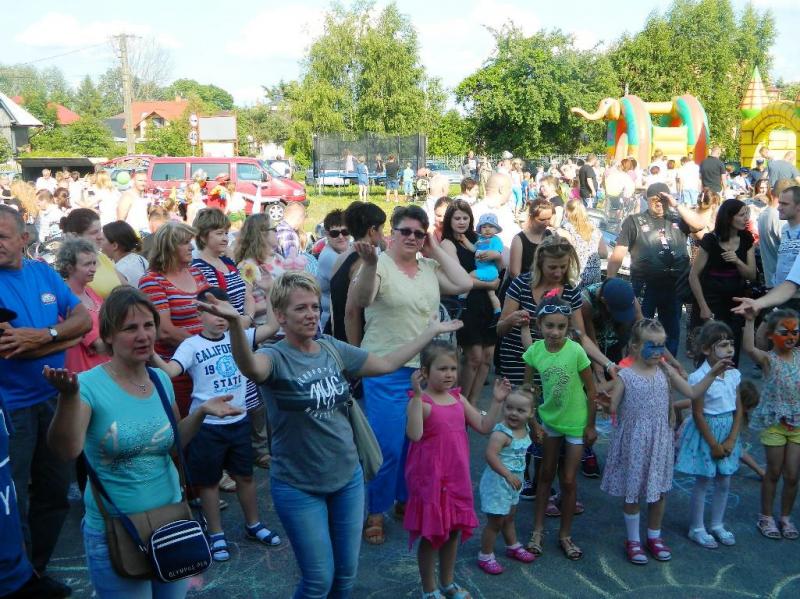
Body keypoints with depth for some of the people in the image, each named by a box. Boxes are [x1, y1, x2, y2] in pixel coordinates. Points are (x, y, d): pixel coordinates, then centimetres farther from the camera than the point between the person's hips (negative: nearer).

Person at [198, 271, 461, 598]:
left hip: (348, 477, 5)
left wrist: (432, 330, 14)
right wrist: (235, 323, -61)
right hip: (298, 487, -5)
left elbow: (387, 363, 11)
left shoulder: (333, 348, 0)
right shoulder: (276, 357, -17)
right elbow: (250, 367, -41)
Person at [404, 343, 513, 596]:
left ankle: (448, 583, 38)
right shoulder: (421, 402, -17)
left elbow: (484, 427, 9)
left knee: (453, 530, 18)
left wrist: (497, 401, -1)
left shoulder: (458, 399, 5)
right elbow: (414, 435, -33)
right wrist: (417, 395, -38)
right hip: (430, 479, -7)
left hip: (457, 477, 7)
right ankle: (429, 590, 24)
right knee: (431, 534, 7)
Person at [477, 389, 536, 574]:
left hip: (513, 482, 8)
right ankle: (485, 556, 19)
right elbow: (490, 455, -40)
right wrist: (508, 474, -43)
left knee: (509, 517, 27)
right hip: (497, 481, -8)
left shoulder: (525, 429, -1)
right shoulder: (501, 433, -27)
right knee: (495, 521, 3)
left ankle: (513, 547, 46)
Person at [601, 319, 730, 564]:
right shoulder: (625, 375, -12)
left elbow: (693, 392, 1)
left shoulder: (665, 372, 0)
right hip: (633, 442, -4)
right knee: (632, 492, 8)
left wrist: (711, 373, -9)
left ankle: (654, 537, 34)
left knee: (659, 491, 14)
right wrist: (606, 403, -33)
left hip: (659, 441, 4)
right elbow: (612, 408, -12)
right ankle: (633, 540, 26)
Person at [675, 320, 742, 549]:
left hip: (727, 433, 6)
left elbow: (738, 409, 3)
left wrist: (731, 440, -5)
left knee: (724, 482, 15)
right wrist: (714, 444, -13)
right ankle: (697, 529, 21)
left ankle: (717, 525, 33)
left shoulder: (734, 375, -2)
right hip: (705, 433, -6)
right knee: (703, 482, 6)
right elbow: (698, 415, -16)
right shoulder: (699, 377, -20)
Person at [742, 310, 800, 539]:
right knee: (774, 472, 9)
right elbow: (749, 348, -33)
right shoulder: (768, 359, -13)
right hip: (774, 423, -3)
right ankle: (766, 516, 26)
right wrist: (750, 320, -38)